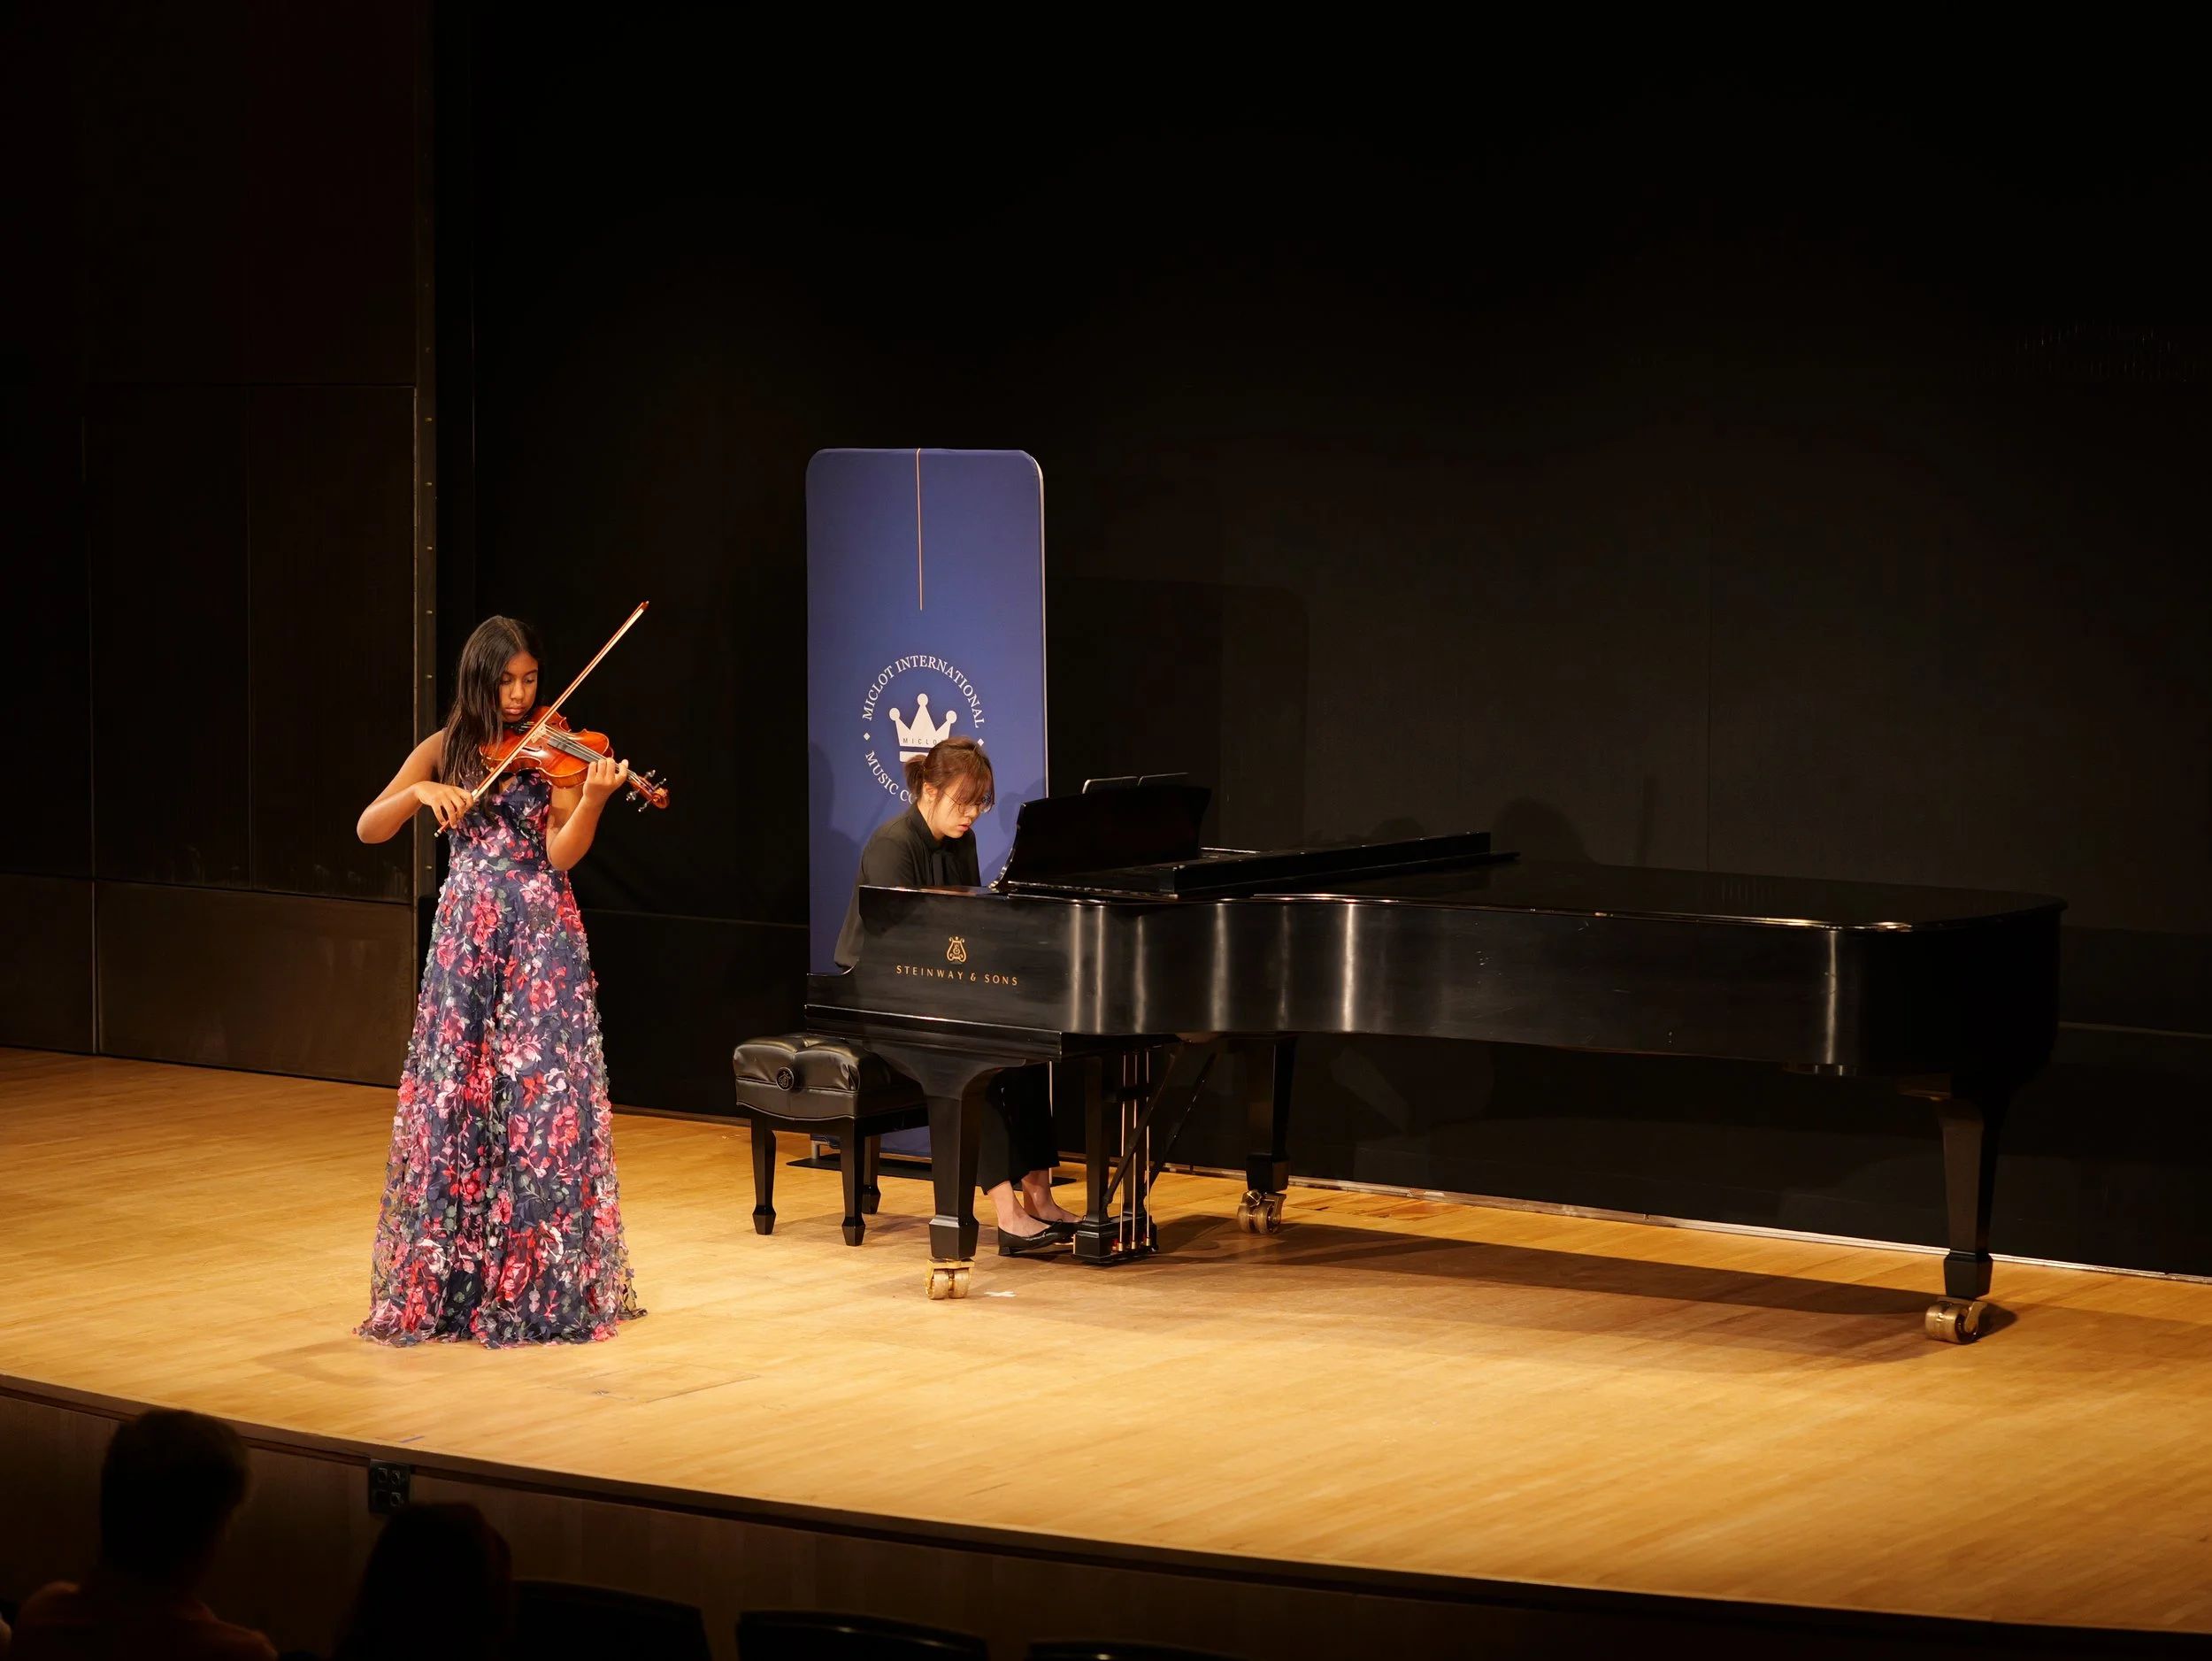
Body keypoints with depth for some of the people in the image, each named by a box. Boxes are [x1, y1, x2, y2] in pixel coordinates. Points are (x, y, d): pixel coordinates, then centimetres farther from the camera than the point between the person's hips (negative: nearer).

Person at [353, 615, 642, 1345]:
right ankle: (451, 1280, 10)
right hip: (467, 939, 2)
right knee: (457, 1100, 2)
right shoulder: (447, 750, 8)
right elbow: (369, 829, 2)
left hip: (542, 941, -2)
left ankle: (545, 1284, 0)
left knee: (543, 1101, -6)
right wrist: (422, 791, -16)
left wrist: (592, 801, -28)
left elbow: (561, 855, -10)